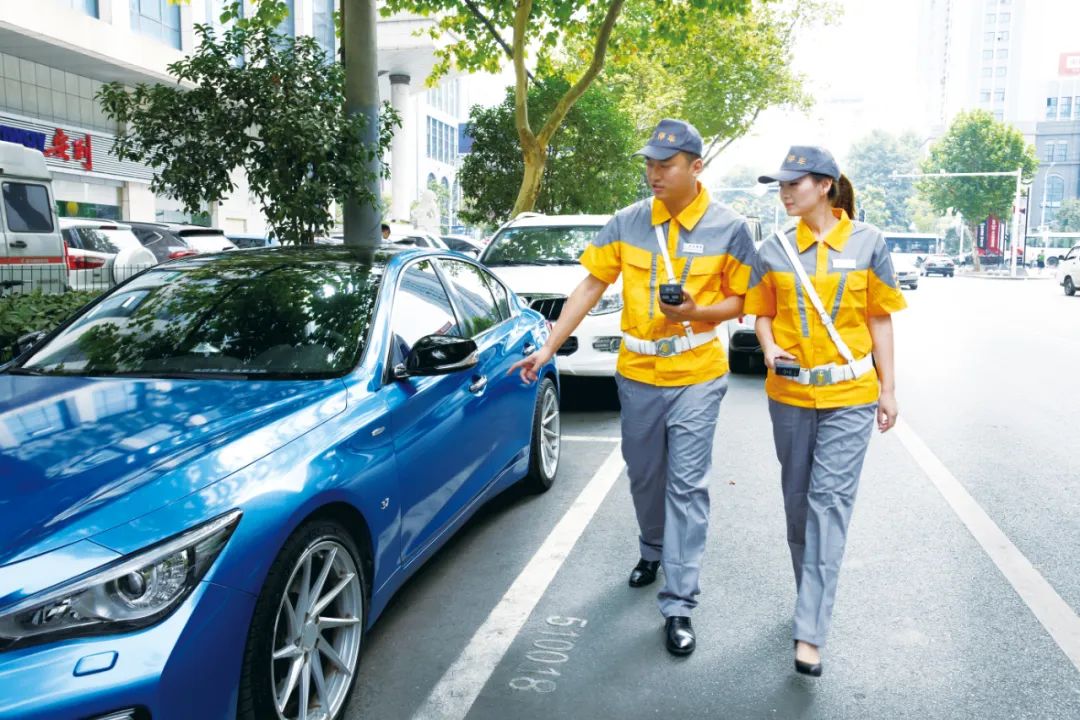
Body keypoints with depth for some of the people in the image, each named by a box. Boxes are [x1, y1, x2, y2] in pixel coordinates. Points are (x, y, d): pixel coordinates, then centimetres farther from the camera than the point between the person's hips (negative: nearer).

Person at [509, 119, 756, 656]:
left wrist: (695, 311, -21)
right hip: (636, 374, 3)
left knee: (686, 486, -3)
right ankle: (653, 551, 45)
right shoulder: (626, 223, 0)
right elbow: (591, 287, 1)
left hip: (697, 376, -3)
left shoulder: (729, 228, -6)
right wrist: (548, 349, -4)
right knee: (644, 477, 17)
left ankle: (679, 605, 6)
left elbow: (740, 299, 0)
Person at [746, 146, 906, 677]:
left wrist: (887, 389, 3)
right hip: (789, 393, 3)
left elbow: (879, 320, 2)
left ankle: (810, 633, -6)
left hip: (850, 394, -3)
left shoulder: (868, 244, -3)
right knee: (798, 501, 12)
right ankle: (812, 597, 33)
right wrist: (770, 348, -12)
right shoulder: (774, 250, 2)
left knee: (830, 502, -7)